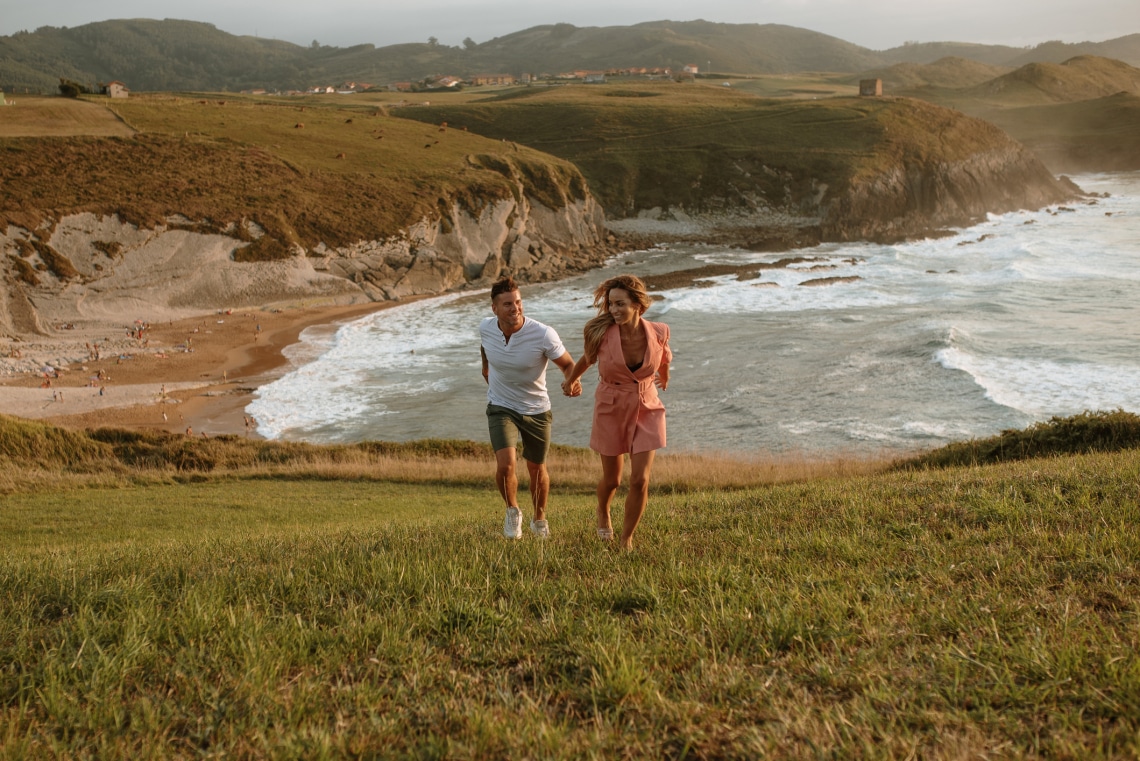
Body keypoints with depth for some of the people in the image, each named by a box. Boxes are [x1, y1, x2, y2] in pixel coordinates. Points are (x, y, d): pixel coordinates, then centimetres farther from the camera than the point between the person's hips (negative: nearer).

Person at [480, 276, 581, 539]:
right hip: (501, 408, 1)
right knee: (505, 465, -19)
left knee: (537, 469, 14)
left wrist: (573, 382, -34)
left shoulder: (543, 334, -25)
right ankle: (512, 511, 11)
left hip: (536, 409, 0)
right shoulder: (485, 328, -14)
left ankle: (539, 518, 41)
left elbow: (567, 364, -13)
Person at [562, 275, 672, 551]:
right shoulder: (602, 333, -22)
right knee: (612, 480, 13)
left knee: (640, 481, -7)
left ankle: (627, 539, 14)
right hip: (611, 409, -1)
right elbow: (588, 357, 2)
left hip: (646, 411, 1)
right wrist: (570, 381, 20)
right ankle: (603, 513, 49)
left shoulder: (658, 332, -18)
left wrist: (664, 376, 29)